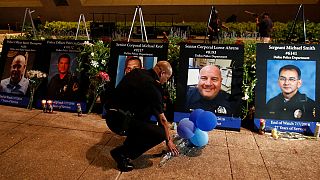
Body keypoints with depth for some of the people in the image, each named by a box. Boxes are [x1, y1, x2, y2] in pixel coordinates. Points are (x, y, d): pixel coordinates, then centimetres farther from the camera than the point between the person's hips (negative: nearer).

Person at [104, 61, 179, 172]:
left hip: (111, 115, 9)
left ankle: (130, 143, 23)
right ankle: (122, 153, -4)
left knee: (150, 108, 22)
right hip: (120, 121, -9)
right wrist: (169, 141, 6)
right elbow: (162, 119, -6)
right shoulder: (152, 87, -14)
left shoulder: (137, 72, 9)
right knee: (160, 134, -15)